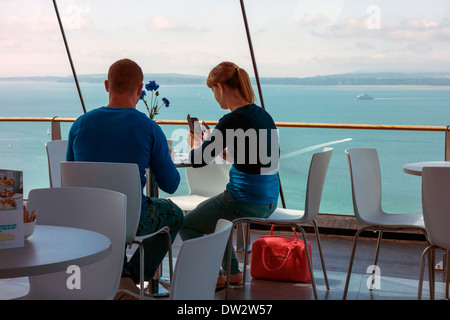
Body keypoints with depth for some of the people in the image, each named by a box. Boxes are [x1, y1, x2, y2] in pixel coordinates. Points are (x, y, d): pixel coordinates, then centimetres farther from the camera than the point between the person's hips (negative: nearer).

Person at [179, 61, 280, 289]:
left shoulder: (232, 120, -20)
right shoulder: (263, 115, 6)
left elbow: (198, 160, -16)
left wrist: (196, 144, 7)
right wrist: (208, 142, 22)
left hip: (245, 200, -8)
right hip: (269, 202, 8)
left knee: (186, 224, 14)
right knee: (211, 215, 33)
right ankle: (232, 272, 33)